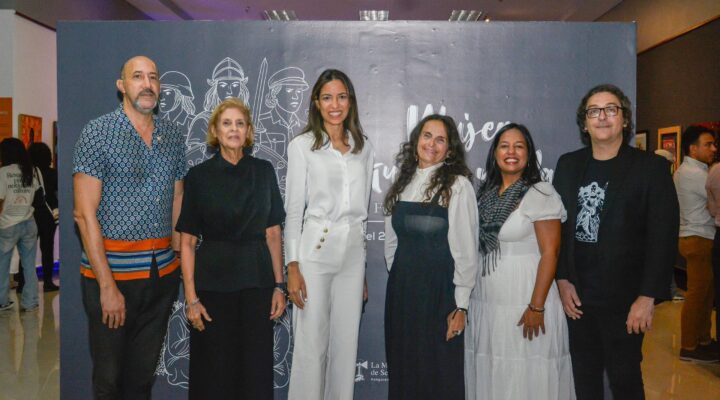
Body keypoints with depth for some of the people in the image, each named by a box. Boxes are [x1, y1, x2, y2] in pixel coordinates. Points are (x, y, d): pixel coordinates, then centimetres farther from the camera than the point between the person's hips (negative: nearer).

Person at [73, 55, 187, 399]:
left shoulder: (172, 135, 8)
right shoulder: (98, 132, -7)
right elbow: (85, 214, -11)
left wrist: (176, 261, 5)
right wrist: (108, 286, -15)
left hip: (162, 272, 4)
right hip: (111, 270, -4)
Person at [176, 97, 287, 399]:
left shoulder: (263, 171, 4)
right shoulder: (199, 176, -2)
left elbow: (273, 234, 5)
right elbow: (187, 242, -3)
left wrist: (279, 285, 0)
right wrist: (191, 298, -8)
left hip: (256, 280, 2)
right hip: (213, 282, -1)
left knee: (256, 369, 8)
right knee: (214, 372, 7)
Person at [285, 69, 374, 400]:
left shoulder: (364, 148, 11)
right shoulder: (302, 145, -1)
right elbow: (293, 209, -3)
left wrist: (364, 271, 14)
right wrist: (293, 266, -9)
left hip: (353, 253, 4)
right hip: (315, 251, -4)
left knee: (346, 344, 9)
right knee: (311, 344, 0)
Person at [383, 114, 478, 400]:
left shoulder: (457, 185, -9)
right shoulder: (404, 181, 8)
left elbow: (465, 247, -10)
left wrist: (461, 305, -11)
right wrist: (396, 276, 11)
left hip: (439, 288, -5)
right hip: (401, 286, 5)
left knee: (438, 372, 5)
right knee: (402, 367, 13)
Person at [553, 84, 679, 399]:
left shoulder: (651, 167, -4)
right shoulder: (568, 164, 7)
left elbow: (663, 237, -8)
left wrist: (647, 297, -13)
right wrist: (562, 280, -1)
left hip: (623, 297, -3)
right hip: (575, 294, 3)